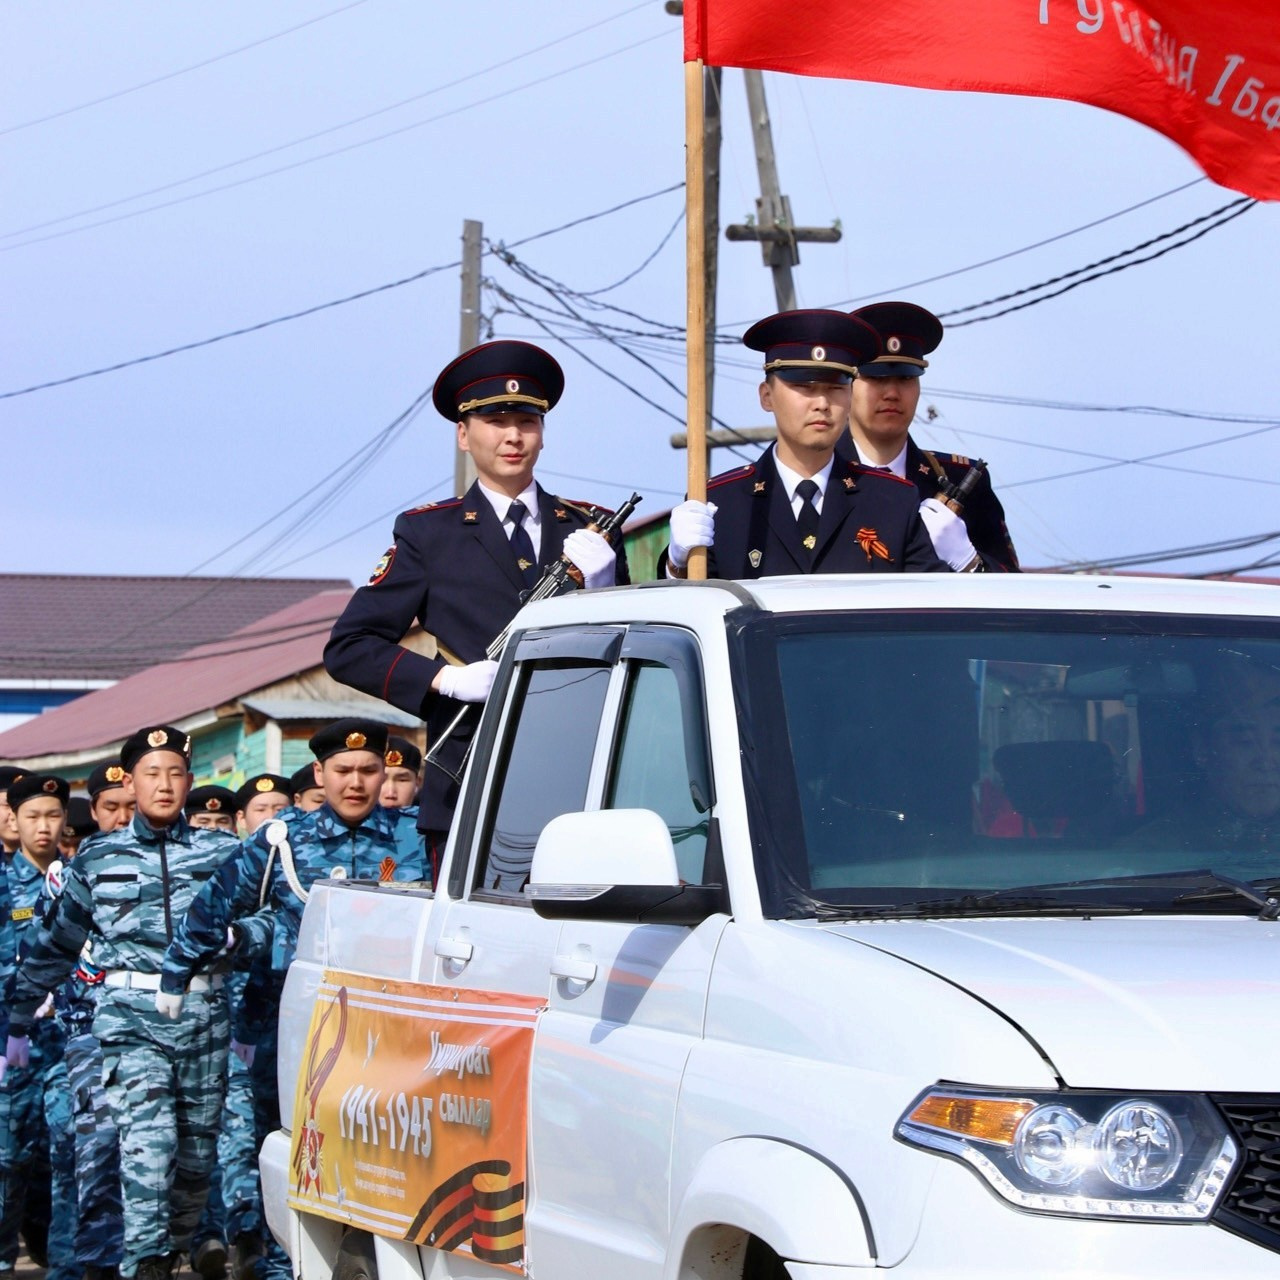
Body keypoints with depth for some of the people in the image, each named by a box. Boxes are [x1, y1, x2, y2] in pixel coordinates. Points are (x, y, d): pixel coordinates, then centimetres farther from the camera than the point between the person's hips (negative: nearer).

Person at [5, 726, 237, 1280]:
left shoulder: (220, 852, 8)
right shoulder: (98, 857, 9)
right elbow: (56, 943, 15)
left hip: (205, 1015, 2)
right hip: (130, 1015, -2)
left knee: (197, 1151, 6)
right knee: (148, 1143, -18)